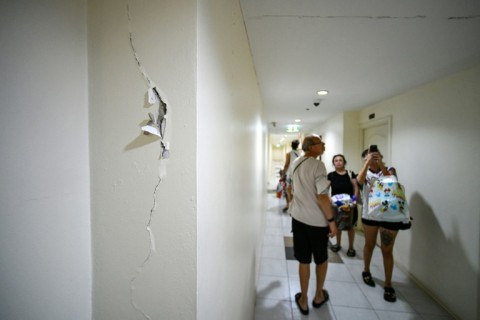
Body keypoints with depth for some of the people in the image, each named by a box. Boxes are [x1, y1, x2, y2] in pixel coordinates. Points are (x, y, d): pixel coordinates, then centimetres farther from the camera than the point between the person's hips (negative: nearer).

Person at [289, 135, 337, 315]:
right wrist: (331, 220, -13)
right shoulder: (318, 165, -17)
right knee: (321, 259, 19)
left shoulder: (295, 164, 5)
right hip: (317, 220, -5)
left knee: (303, 260, 14)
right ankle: (319, 296, 36)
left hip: (298, 217, 5)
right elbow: (322, 196, -21)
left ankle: (303, 300, 26)